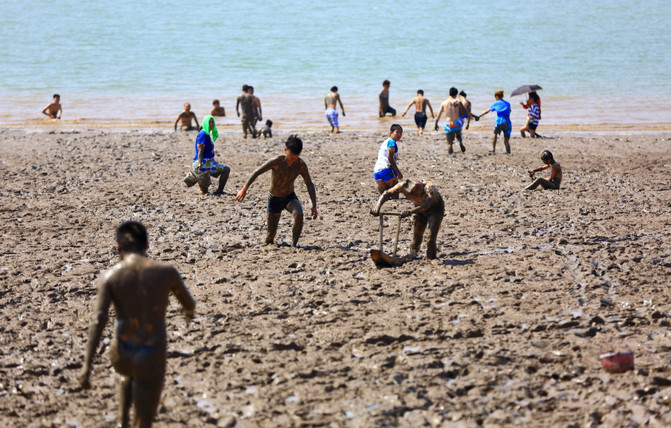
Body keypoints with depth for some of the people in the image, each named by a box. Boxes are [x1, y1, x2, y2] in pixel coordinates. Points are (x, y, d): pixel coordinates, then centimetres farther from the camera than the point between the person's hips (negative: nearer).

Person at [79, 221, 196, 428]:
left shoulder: (111, 276, -6)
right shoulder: (166, 271, -4)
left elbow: (98, 321, -16)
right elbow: (189, 305, 13)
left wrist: (87, 366, -16)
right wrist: (189, 310, 38)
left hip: (121, 356, 2)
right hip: (151, 359, -2)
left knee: (130, 375, 40)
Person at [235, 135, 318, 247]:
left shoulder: (301, 165, -16)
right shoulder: (277, 162, -24)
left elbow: (309, 185, -9)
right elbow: (257, 172, -17)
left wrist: (314, 205, -17)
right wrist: (244, 189, -21)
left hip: (290, 197, 1)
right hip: (274, 199, -1)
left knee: (299, 215, -32)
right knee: (271, 233, 3)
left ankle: (294, 245, -17)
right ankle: (268, 244, 40)